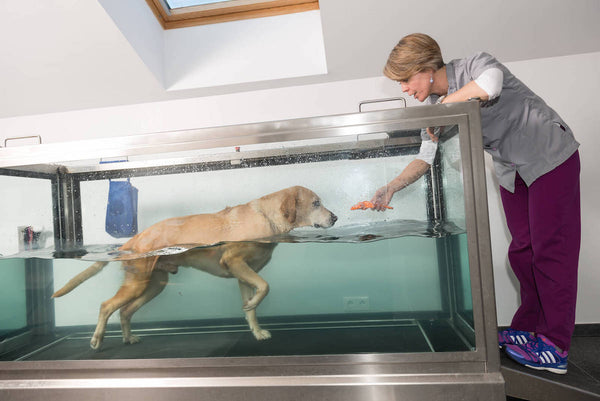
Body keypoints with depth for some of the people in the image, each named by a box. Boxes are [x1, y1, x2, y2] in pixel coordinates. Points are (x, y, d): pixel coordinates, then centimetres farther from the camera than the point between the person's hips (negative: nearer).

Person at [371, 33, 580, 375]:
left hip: (551, 156, -6)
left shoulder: (474, 65, -19)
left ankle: (555, 348, 3)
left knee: (550, 249, -6)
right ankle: (527, 327, 20)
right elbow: (426, 158, -2)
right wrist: (391, 188, -12)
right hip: (512, 171, 7)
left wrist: (444, 103, -29)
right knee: (522, 250, 8)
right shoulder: (435, 107, 0)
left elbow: (491, 82, -43)